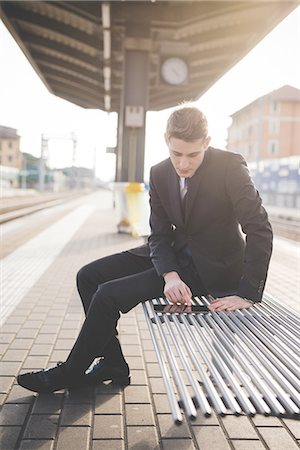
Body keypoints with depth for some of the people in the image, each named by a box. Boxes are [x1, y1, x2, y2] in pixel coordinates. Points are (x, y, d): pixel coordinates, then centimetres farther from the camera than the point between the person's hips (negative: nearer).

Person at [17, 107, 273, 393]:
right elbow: (159, 234, -3)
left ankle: (70, 373, 5)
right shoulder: (160, 173, -3)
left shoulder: (230, 167, -20)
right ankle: (113, 364, 12)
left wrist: (247, 295, -27)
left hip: (209, 267, -7)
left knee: (109, 294, -18)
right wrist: (170, 275, -23)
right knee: (88, 276, 1)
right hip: (174, 254, 7)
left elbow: (260, 231, -21)